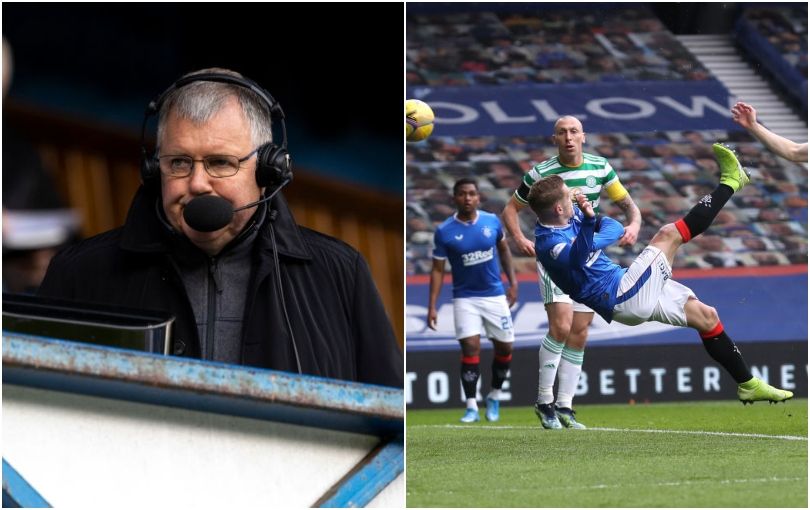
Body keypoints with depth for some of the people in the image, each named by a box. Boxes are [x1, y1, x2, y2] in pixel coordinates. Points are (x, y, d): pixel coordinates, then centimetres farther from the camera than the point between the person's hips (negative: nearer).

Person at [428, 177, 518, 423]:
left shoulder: (492, 221, -4)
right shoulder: (444, 232, -10)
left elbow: (504, 249, 13)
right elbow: (438, 270, -5)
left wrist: (513, 282, 8)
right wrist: (432, 306, -10)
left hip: (495, 295, 3)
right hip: (465, 298, -3)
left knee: (504, 348, 6)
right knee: (470, 347, -15)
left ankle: (494, 397, 28)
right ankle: (471, 407, -8)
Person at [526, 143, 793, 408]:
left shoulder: (571, 218, 8)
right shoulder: (549, 243, -21)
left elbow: (615, 229, 4)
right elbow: (575, 259, -43)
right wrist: (589, 221, -59)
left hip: (627, 288, 10)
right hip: (621, 297, -10)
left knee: (706, 316, 14)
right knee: (668, 235, -14)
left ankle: (748, 384, 24)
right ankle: (729, 183, 2)